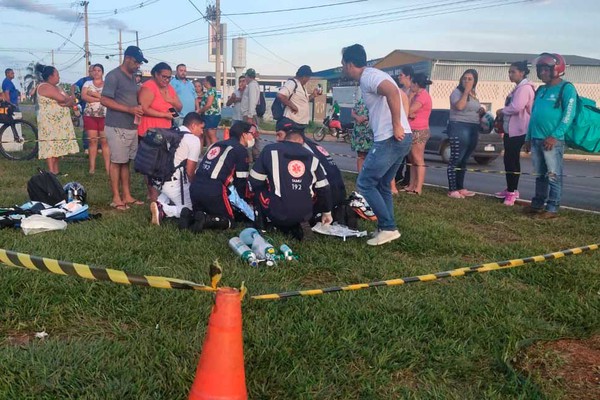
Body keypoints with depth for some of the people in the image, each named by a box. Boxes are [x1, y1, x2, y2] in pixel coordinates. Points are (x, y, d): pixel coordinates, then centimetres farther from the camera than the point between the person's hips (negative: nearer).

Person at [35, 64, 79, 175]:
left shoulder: (56, 87, 18)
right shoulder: (45, 87, -10)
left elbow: (72, 102, 9)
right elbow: (62, 99, -20)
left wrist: (67, 102, -13)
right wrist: (70, 98, 0)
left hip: (60, 123, 9)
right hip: (49, 123, -9)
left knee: (58, 146, 8)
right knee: (50, 146, -10)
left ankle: (56, 171, 11)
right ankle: (51, 172, -12)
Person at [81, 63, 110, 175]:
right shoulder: (87, 83, 10)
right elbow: (84, 96, -5)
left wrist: (94, 94, -10)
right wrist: (100, 98, -10)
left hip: (104, 116, -1)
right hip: (90, 115, 1)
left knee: (105, 141, -3)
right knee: (93, 141, 2)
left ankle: (108, 168, -2)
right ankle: (92, 167, 6)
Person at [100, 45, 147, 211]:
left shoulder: (133, 77, 16)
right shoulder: (113, 76, -8)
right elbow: (104, 100, -14)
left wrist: (138, 108, 6)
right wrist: (130, 109, -20)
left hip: (132, 127, 7)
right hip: (117, 127, -7)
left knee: (126, 162, 11)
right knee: (117, 162, -1)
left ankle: (127, 195, 17)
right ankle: (116, 198, 5)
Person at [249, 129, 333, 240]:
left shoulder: (271, 150, 2)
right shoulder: (312, 158, 11)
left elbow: (253, 182, 5)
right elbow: (324, 189, 14)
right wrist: (327, 212, 29)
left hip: (278, 214, -3)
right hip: (304, 215, 3)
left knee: (258, 190, 23)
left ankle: (260, 229, 19)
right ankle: (297, 227, 6)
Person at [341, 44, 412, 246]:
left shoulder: (368, 77, -10)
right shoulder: (374, 76, 21)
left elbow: (393, 92, -30)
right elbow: (404, 97, 27)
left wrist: (396, 126, -24)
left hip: (389, 139, -10)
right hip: (399, 139, 10)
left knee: (364, 183, -3)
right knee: (382, 185, 17)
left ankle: (389, 228, -1)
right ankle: (386, 228, 21)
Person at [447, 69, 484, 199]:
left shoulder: (474, 95, 18)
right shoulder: (457, 92, -6)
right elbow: (459, 106, -23)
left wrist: (481, 111, 10)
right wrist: (466, 92, -17)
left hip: (473, 129, 8)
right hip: (459, 128, -8)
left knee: (464, 160, 11)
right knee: (456, 160, -9)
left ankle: (460, 188, 16)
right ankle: (452, 190, -10)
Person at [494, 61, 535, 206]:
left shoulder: (525, 87, -15)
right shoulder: (518, 88, 19)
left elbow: (517, 107, -26)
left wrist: (502, 111, -10)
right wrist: (502, 116, 7)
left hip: (518, 130, -10)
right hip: (510, 129, 10)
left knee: (512, 160, -8)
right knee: (509, 159, 14)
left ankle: (512, 192, -4)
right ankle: (511, 189, 23)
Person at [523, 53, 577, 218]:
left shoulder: (566, 88, -5)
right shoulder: (541, 90, 17)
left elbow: (569, 114, -13)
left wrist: (555, 136, -21)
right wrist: (528, 138, 17)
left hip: (553, 140, -7)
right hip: (536, 140, 7)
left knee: (554, 175, -3)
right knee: (540, 175, 13)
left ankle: (552, 208, 0)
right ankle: (537, 204, 21)